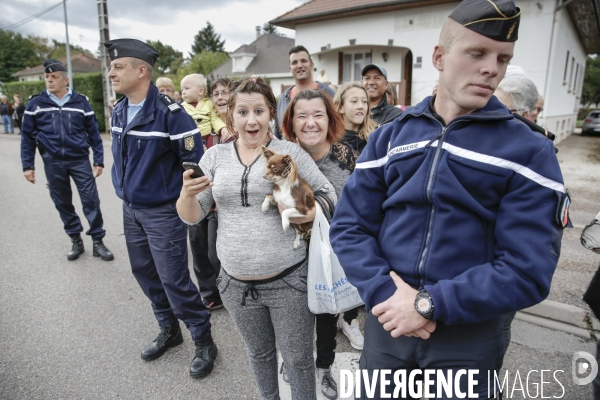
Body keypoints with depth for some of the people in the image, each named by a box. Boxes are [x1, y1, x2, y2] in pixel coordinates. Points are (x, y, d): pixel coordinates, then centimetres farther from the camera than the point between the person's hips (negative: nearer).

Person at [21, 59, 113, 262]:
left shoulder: (80, 102, 2)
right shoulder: (36, 103, 3)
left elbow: (93, 133, 4)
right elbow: (27, 136, 6)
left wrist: (98, 160, 0)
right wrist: (28, 165, 1)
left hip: (80, 160, -1)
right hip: (53, 163, 2)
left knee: (91, 200, -3)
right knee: (62, 203, 9)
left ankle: (98, 241, 9)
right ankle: (76, 240, 24)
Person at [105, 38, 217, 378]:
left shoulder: (169, 112, -19)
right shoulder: (119, 110, 5)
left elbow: (196, 160, -18)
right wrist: (123, 189, 17)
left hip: (163, 212, -8)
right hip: (130, 209, 8)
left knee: (174, 280, -2)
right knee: (145, 273, 17)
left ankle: (204, 342, 19)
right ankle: (169, 330, 39)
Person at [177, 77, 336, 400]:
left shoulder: (290, 151, -5)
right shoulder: (214, 156, 2)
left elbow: (329, 196, 0)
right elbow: (191, 217, 3)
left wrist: (309, 213, -21)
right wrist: (187, 194, -19)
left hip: (289, 279, -3)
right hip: (236, 282, 3)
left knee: (298, 359, 14)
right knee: (258, 355, 25)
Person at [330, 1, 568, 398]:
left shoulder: (530, 152, -6)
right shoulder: (388, 138, 1)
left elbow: (527, 271, -13)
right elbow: (349, 226, -5)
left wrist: (429, 304, -19)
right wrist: (387, 293, -18)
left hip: (468, 337, -1)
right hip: (386, 321, 2)